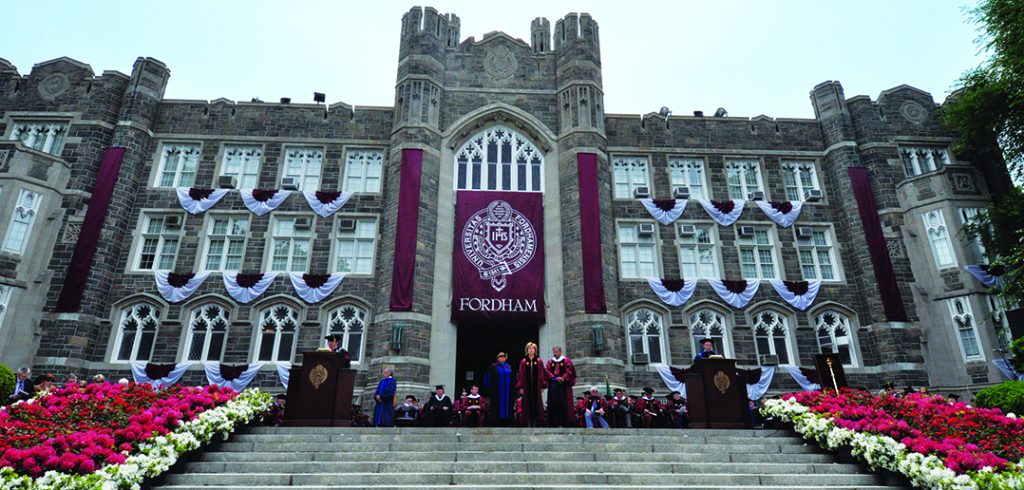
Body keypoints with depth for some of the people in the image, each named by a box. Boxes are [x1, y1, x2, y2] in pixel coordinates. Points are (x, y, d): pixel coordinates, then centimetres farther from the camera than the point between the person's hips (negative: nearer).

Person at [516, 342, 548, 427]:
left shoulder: (539, 361, 5)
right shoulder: (523, 362, 5)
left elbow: (542, 374, 4)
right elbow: (520, 375, 3)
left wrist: (542, 386, -3)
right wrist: (520, 387, -4)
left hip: (536, 386, 0)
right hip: (527, 387, 0)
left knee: (536, 404, 0)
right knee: (528, 404, 1)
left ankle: (536, 424, 5)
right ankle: (529, 424, 6)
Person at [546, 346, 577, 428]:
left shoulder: (566, 361, 6)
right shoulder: (550, 362, 13)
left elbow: (569, 372, -4)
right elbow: (548, 372, 2)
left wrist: (563, 378, -19)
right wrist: (555, 378, -15)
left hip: (564, 385, -3)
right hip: (553, 386, 3)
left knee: (564, 403, -6)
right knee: (554, 403, 0)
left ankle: (566, 422, -3)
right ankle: (555, 423, 4)